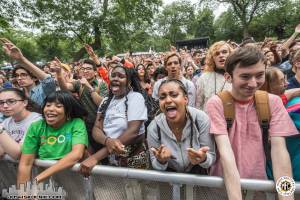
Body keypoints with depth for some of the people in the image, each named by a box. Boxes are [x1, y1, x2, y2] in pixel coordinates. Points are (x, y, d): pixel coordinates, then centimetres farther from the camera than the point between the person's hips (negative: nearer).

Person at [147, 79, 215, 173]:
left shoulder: (201, 119, -19)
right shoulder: (154, 128, -18)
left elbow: (211, 157, -10)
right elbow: (155, 166, -7)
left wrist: (203, 159, -31)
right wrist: (160, 161, -27)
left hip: (197, 174, 0)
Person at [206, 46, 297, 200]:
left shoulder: (273, 102, -4)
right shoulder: (216, 104, -14)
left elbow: (278, 148, -10)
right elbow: (225, 149, -22)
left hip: (258, 180, 2)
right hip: (223, 182, -2)